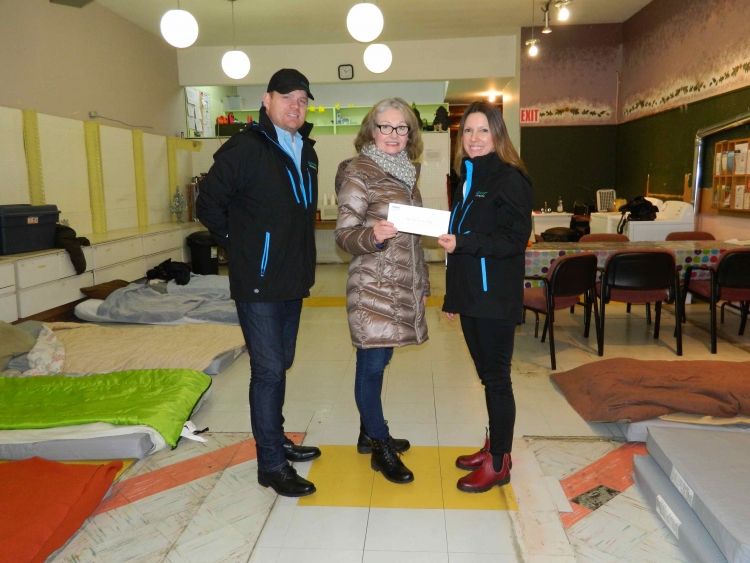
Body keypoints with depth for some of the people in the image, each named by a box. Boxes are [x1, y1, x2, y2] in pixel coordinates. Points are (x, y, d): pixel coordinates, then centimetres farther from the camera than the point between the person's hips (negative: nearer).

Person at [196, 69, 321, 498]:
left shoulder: (307, 152, 12)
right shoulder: (245, 148, -12)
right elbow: (209, 204, -11)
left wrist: (302, 262, 14)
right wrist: (241, 244, -6)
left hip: (294, 281, 8)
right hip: (258, 283, -8)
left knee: (280, 366, 18)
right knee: (269, 371, -2)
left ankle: (276, 440, 34)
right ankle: (272, 464, 11)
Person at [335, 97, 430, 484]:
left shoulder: (405, 173, 15)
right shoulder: (358, 173, -8)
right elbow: (344, 235, -11)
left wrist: (422, 283, 22)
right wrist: (373, 235, -33)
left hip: (402, 286, 7)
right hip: (373, 286, -7)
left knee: (376, 361, 14)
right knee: (373, 364, -1)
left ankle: (369, 434, 28)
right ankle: (381, 449, 13)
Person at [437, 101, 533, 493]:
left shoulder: (509, 179, -9)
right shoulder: (467, 178, 15)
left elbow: (515, 239, -16)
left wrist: (461, 242, -24)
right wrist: (452, 295, 17)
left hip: (495, 297, -7)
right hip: (470, 294, 8)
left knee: (497, 377, 2)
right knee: (487, 374, 16)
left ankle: (499, 462, 15)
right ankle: (493, 446, 30)